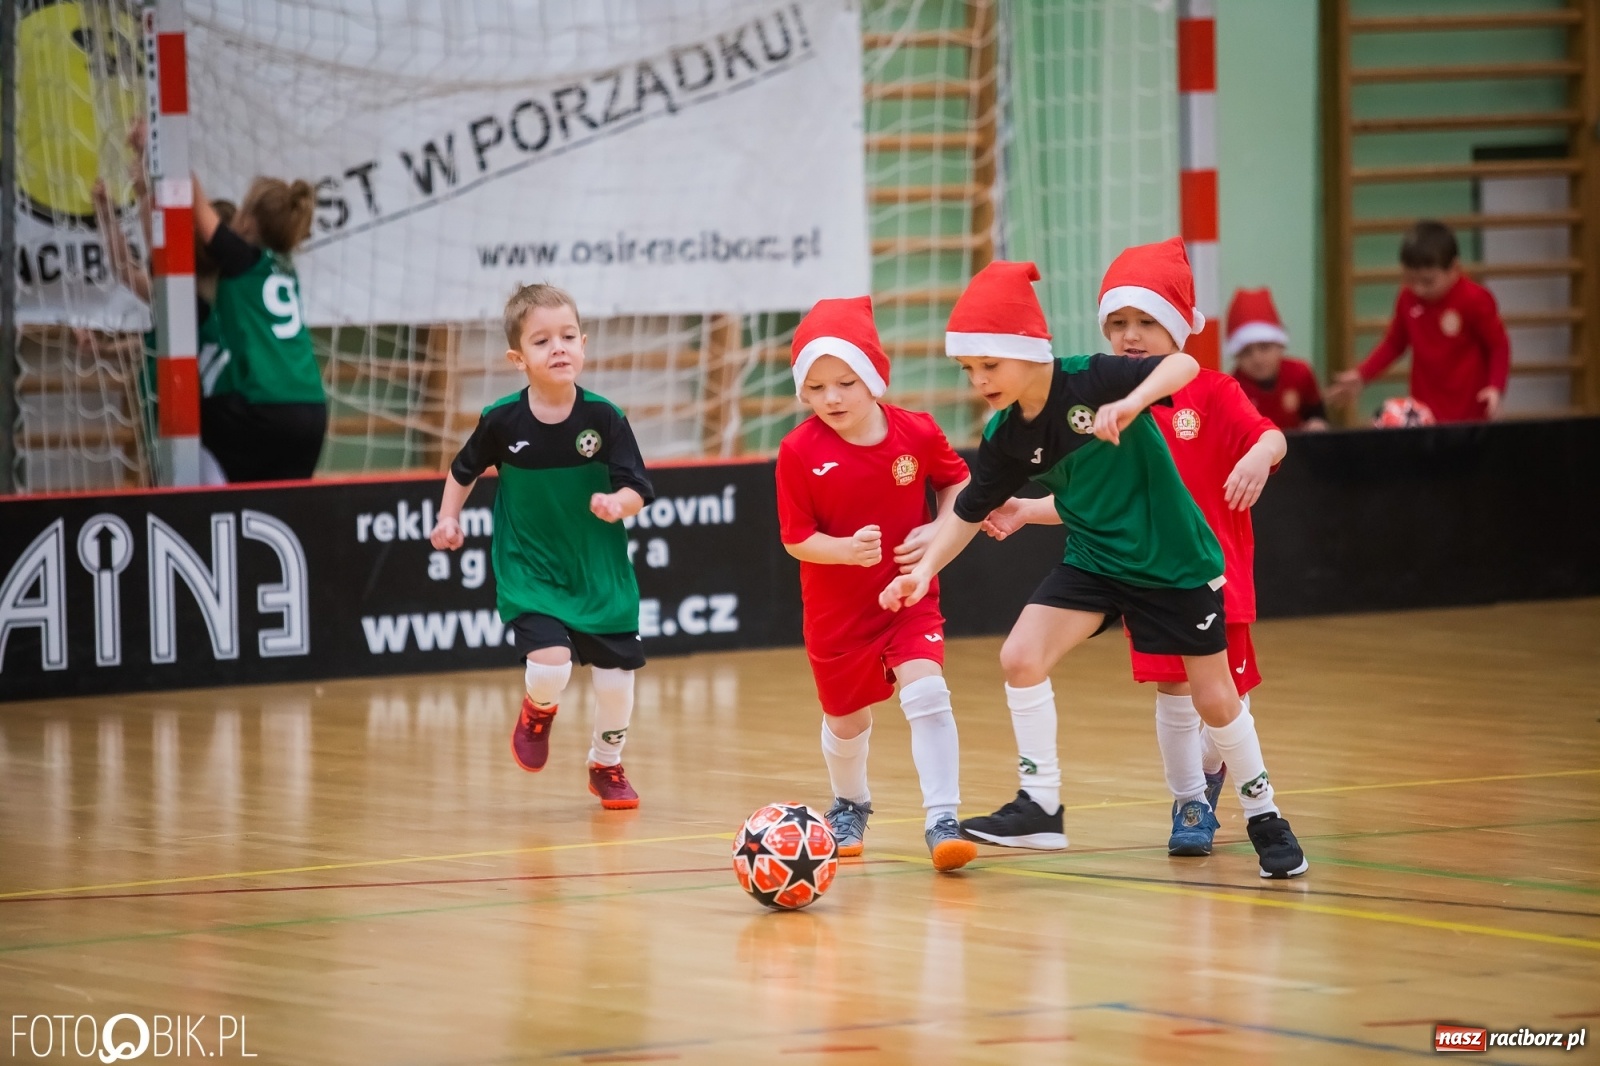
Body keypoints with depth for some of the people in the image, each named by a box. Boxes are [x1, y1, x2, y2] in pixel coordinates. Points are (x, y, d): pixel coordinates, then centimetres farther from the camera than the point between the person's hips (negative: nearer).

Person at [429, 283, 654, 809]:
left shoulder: (604, 418, -13)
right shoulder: (503, 420, -11)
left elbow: (637, 489, -11)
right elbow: (464, 469, 9)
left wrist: (617, 503, -31)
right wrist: (448, 517, 1)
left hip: (599, 570, 2)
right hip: (529, 570, -1)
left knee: (616, 676, 6)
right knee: (550, 663, -21)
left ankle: (607, 765, 34)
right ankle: (538, 711, 17)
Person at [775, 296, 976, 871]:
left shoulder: (917, 433, -12)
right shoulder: (799, 451, -16)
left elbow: (958, 481, 7)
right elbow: (796, 539, -12)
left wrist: (939, 530, -10)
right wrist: (846, 549, -30)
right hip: (836, 605, 0)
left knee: (926, 694, -21)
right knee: (846, 719, 15)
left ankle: (942, 821, -18)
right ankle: (849, 807, 45)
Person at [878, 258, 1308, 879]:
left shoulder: (1091, 381, -23)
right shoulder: (1004, 438, -7)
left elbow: (1183, 366, -34)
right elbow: (970, 509, 5)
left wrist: (1132, 402, -51)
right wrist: (926, 568, -7)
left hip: (1175, 560, -5)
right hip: (1093, 561, 5)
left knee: (1216, 700, 3)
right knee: (1020, 656, -16)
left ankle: (1266, 821, 24)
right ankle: (1040, 808, -7)